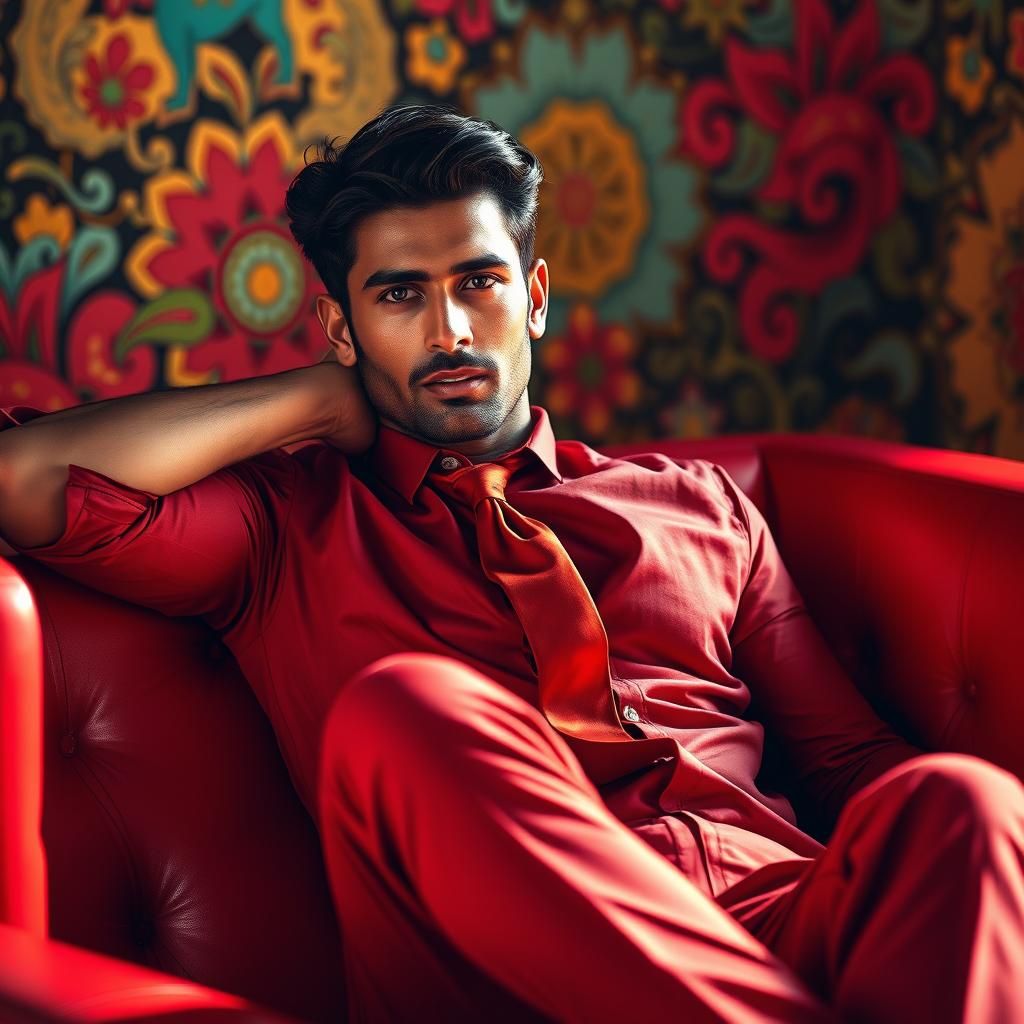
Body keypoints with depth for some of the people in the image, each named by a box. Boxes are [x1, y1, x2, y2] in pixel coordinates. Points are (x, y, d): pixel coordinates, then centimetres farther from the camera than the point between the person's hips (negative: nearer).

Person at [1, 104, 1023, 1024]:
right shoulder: (289, 525, 19)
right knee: (399, 707, -32)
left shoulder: (699, 504, 27)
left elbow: (854, 758, 20)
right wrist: (319, 400, 13)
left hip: (776, 916, 2)